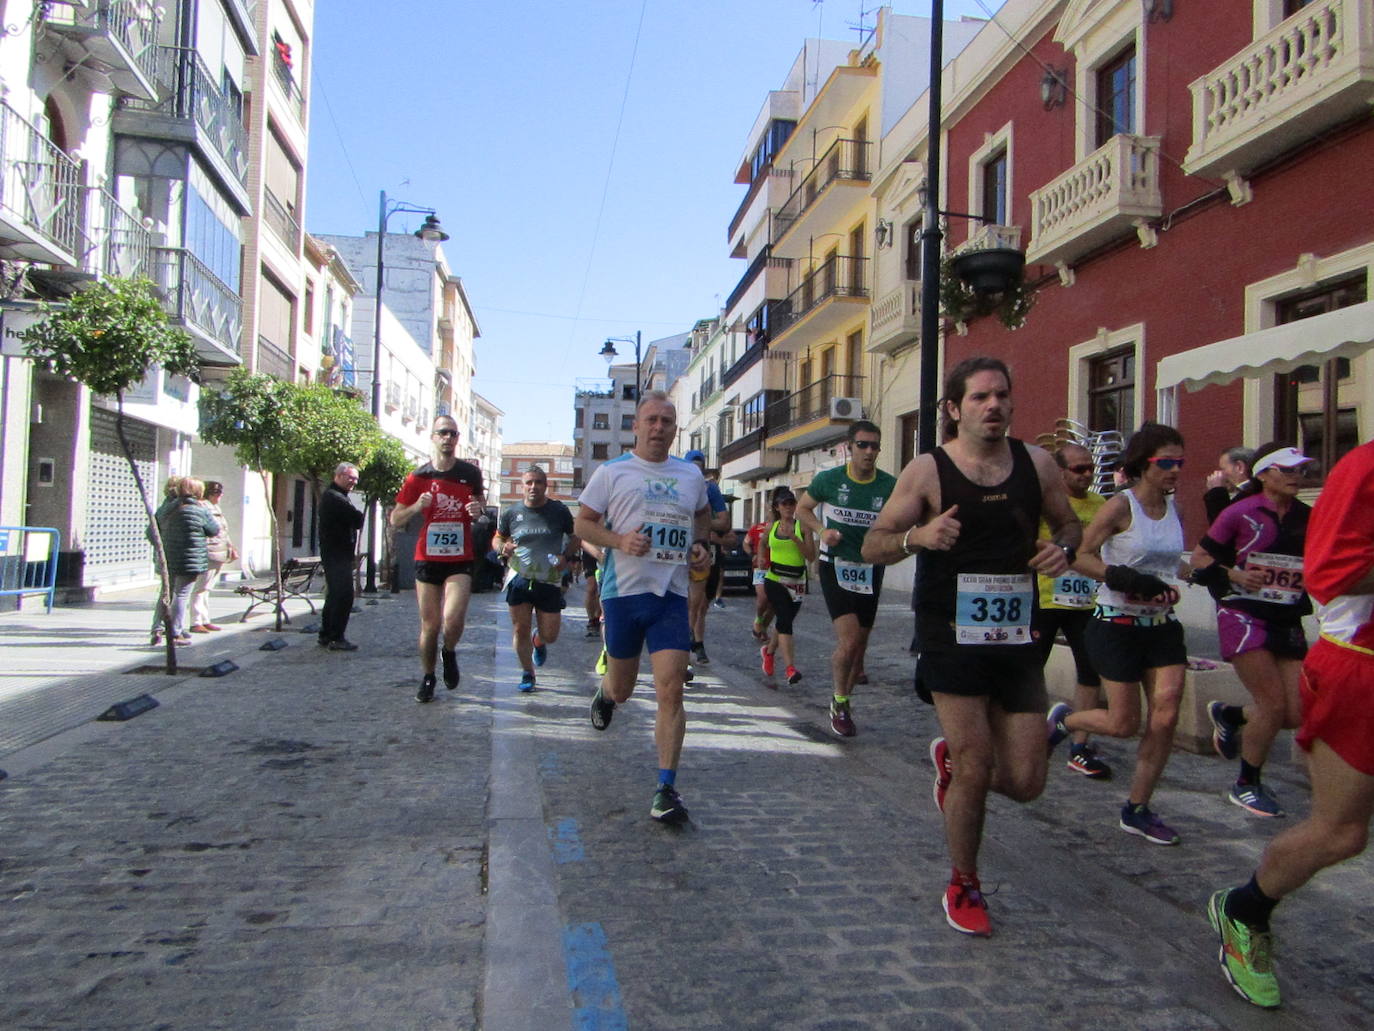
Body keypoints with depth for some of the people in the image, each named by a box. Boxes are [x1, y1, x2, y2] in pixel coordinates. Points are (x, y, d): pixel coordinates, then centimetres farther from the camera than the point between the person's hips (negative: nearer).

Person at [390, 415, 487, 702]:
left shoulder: (470, 473, 3)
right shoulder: (418, 477, 0)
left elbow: (480, 500, 22)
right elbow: (395, 519, 5)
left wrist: (479, 510, -3)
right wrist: (416, 506, -16)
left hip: (460, 561, -1)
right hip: (427, 559, 1)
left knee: (453, 619, -18)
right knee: (430, 624, 5)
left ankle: (450, 653, 15)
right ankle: (427, 677, 26)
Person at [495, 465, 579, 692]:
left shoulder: (559, 511, -1)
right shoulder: (512, 513, 2)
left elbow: (576, 537, 9)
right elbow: (498, 538, 15)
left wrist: (566, 557, -8)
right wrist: (503, 548, -8)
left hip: (549, 581, -1)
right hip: (519, 579, 1)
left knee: (550, 635, 2)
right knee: (520, 630, 2)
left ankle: (538, 641, 40)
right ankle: (527, 673, 22)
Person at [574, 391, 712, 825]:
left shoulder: (691, 475, 11)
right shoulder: (611, 472, 1)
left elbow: (703, 514, 29)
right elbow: (582, 523, 2)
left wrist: (700, 544, 8)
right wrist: (619, 540, -17)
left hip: (671, 594, 1)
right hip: (623, 591, -1)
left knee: (671, 690, -10)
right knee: (621, 690, 13)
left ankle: (666, 788, -2)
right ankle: (604, 694, 52)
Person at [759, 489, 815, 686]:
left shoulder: (802, 527, -2)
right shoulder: (771, 526, 6)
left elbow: (811, 556, -12)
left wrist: (795, 537, -20)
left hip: (796, 582, 0)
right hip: (774, 579, 0)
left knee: (783, 621, 11)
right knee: (784, 619, -17)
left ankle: (768, 651, 40)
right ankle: (790, 667, -22)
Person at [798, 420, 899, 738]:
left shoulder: (890, 485, -5)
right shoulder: (829, 479, -6)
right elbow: (802, 509, 8)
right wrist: (822, 530, -10)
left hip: (870, 571, 3)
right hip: (835, 567, -3)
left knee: (860, 645, 11)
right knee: (849, 639, -16)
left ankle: (841, 704, 33)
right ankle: (839, 703, 9)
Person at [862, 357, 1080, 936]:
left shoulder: (1036, 464, 4)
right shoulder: (927, 471, -6)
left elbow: (1069, 523, 19)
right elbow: (871, 546, -5)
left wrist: (1063, 547, -5)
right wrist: (917, 536, -26)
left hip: (1017, 638, 4)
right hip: (953, 636, -4)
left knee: (1025, 782, 3)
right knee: (975, 770, -1)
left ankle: (950, 759, 37)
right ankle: (964, 888, 25)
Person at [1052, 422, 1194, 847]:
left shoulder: (1174, 510, 9)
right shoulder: (1121, 506, -11)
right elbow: (1079, 556, -15)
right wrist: (1126, 580, -25)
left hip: (1162, 625, 6)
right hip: (1117, 624, -6)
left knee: (1165, 718, -3)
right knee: (1124, 724, -2)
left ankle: (1137, 810, 12)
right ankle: (1062, 719, 30)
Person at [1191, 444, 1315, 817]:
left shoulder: (1308, 518, 7)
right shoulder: (1241, 513, -6)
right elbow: (1199, 557, -2)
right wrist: (1233, 576, -17)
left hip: (1287, 621, 6)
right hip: (1244, 615, -5)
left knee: (1296, 713, 0)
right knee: (1274, 706, -9)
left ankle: (1227, 716, 31)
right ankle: (1246, 786, 13)